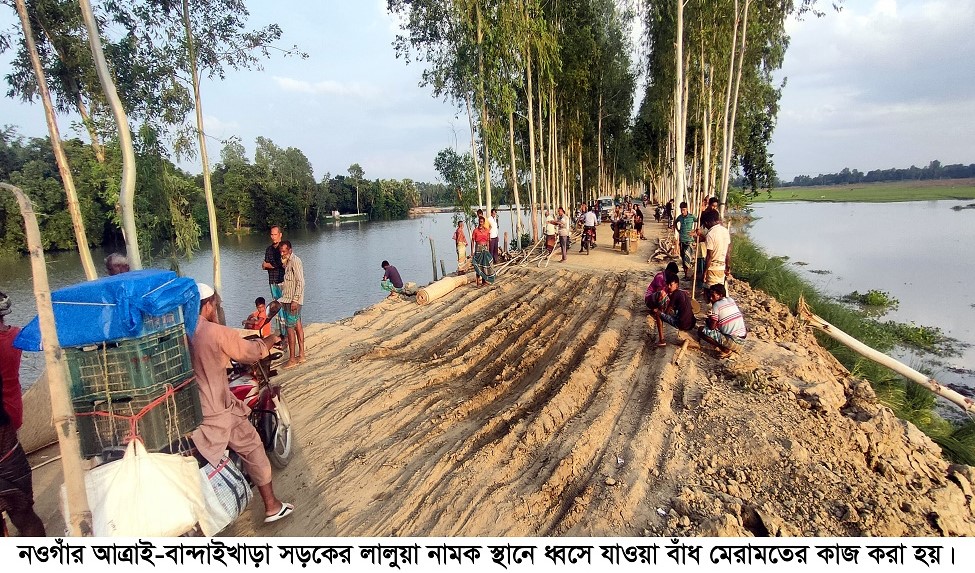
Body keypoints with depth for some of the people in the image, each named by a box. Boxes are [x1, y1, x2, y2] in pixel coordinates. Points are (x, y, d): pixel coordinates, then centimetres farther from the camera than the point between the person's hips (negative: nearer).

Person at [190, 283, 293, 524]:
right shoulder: (219, 333, -17)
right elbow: (251, 352, -5)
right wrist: (271, 339, 15)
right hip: (216, 414, -5)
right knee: (253, 449, 13)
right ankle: (272, 506, 22)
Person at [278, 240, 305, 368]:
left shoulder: (295, 261, -15)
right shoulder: (288, 261, 15)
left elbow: (300, 282, -20)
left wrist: (295, 300, -23)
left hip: (293, 301, -10)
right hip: (288, 300, 10)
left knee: (290, 328, -8)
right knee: (297, 326, 12)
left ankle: (292, 359, -4)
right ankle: (301, 355, 18)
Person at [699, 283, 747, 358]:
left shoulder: (716, 305, -11)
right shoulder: (731, 300, 10)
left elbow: (712, 327, -8)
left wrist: (708, 319, 14)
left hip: (733, 342, -8)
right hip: (742, 341, 8)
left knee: (701, 330, -5)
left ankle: (726, 350, -5)